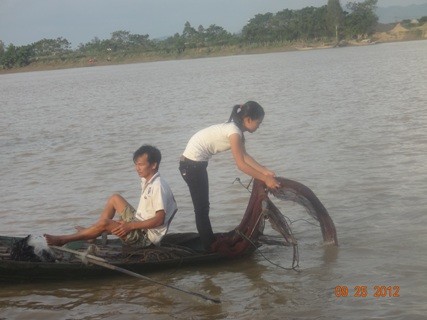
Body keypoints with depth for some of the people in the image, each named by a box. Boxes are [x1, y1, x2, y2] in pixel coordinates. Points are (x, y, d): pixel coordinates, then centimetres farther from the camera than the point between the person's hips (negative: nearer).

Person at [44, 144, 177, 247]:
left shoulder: (158, 186, -23)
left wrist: (131, 226, -26)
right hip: (138, 222, 10)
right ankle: (93, 232, 11)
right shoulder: (146, 181, 7)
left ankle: (63, 240, -8)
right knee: (115, 198, 12)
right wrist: (128, 222, 7)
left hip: (146, 236, -10)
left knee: (104, 223, -21)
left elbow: (159, 219, -27)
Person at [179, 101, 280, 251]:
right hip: (192, 164, -9)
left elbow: (245, 156, 12)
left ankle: (210, 243, 26)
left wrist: (265, 171, 5)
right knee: (202, 208, 0)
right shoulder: (234, 132, -21)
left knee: (203, 206, 17)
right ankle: (210, 250, 7)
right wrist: (265, 179, -21)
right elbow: (241, 164, -24)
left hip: (196, 162, 9)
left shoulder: (235, 129, 7)